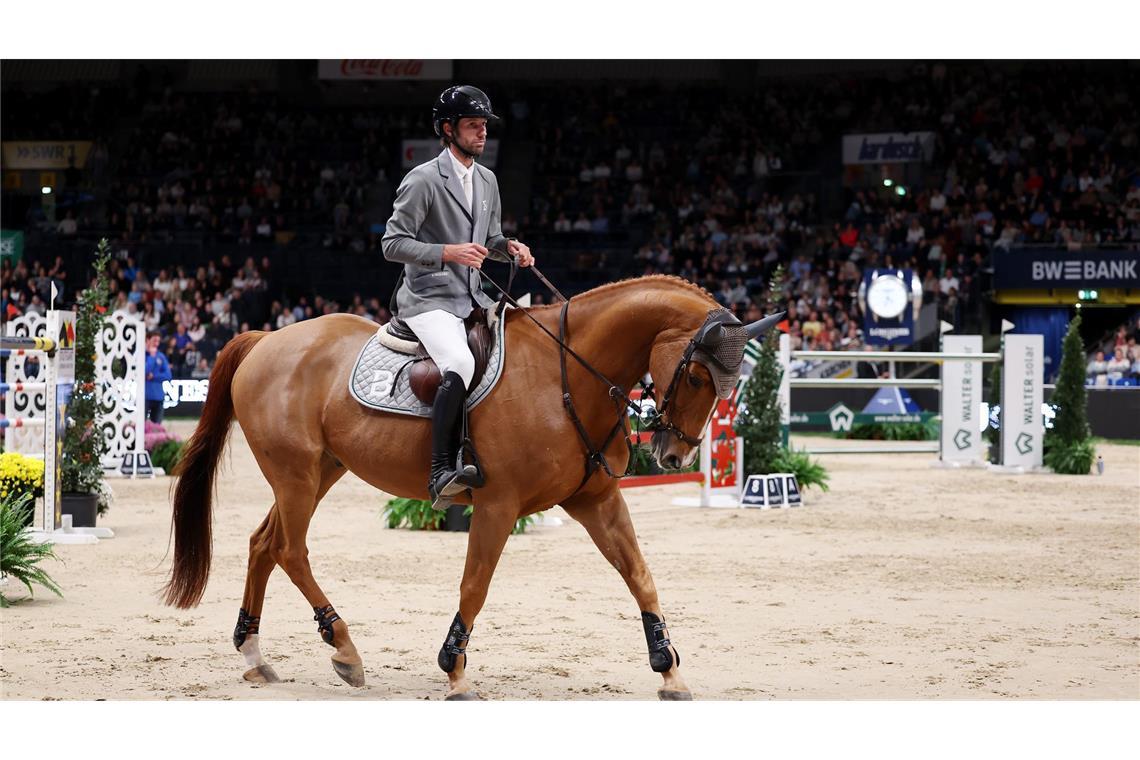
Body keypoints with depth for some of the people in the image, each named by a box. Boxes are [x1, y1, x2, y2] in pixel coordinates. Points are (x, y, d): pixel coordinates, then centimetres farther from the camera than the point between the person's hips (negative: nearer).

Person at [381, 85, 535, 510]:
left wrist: (508, 247, 3)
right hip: (429, 299, -8)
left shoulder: (487, 180, 14)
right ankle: (441, 473, -34)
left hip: (472, 298, 9)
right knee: (461, 364, -32)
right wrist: (448, 253, -23)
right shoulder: (424, 180, -9)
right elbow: (392, 243, -12)